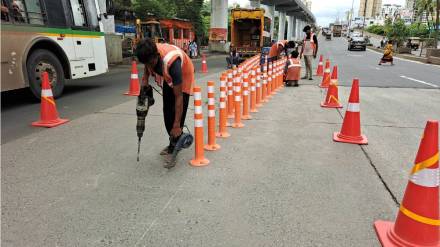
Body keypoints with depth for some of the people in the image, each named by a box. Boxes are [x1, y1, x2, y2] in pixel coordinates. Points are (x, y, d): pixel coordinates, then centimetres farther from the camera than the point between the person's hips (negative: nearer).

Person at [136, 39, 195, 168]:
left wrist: (177, 125, -38)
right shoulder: (149, 55, -27)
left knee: (177, 114, -15)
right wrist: (145, 79, -11)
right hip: (168, 78, 6)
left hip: (183, 76, -6)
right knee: (167, 113, 8)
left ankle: (174, 149, -6)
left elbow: (178, 97, -40)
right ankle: (173, 143, 25)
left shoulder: (171, 61, -43)